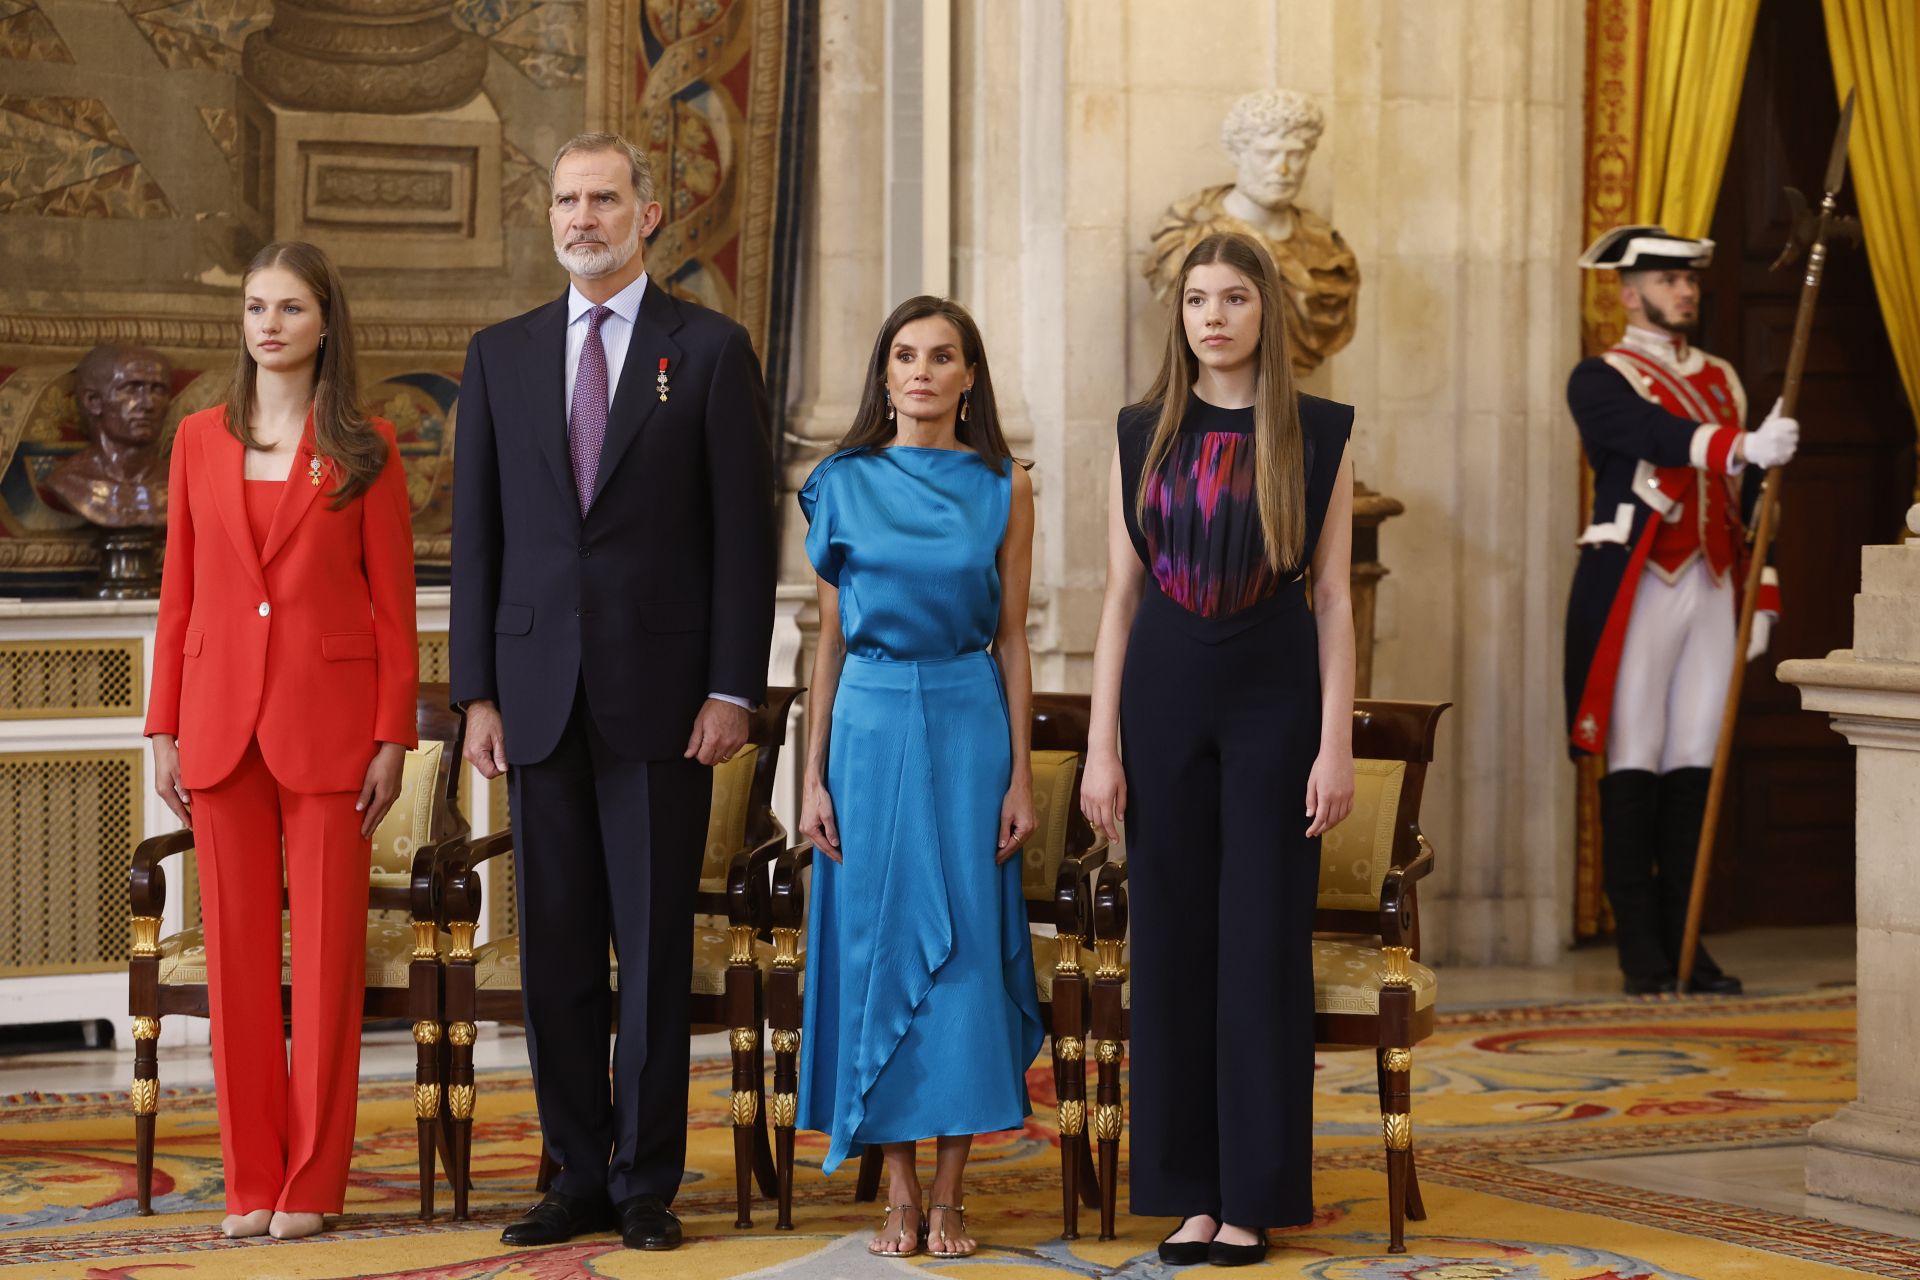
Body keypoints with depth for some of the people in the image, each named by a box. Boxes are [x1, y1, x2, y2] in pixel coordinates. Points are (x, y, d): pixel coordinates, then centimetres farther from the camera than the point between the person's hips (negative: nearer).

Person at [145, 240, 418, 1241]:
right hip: (222, 719, 2)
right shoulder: (200, 442, 8)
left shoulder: (363, 450, 1)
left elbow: (394, 603, 0)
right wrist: (164, 729, 5)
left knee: (326, 950, 0)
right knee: (237, 952, 4)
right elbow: (178, 595, 10)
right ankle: (250, 1179, 12)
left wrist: (392, 737, -6)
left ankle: (311, 1183, 8)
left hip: (328, 724, -2)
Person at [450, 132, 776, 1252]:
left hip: (662, 692, -3)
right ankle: (580, 1176, 14)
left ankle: (649, 1182, 7)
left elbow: (745, 531, -1)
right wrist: (479, 690, 3)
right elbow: (478, 533, 10)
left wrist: (733, 688, -8)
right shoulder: (502, 355, 11)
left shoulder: (711, 350, 2)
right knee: (556, 948, 6)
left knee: (656, 947, 0)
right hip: (540, 692, 3)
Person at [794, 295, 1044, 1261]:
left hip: (968, 721, 0)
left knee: (966, 944, -2)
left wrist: (1020, 774, 0)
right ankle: (898, 1192, 8)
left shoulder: (1003, 490, 4)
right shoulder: (843, 485, 5)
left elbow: (1012, 640, 5)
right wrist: (813, 775, 2)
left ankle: (949, 1196, 5)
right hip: (870, 722, 1)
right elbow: (829, 640, 7)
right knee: (876, 939, 0)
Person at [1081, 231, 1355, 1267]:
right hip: (1164, 695, 2)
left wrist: (1336, 744, -6)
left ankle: (1255, 1193, 7)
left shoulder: (1318, 436, 1)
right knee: (1172, 939, 3)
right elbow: (1120, 598, 6)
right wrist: (1102, 749, 1)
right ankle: (1188, 1190, 10)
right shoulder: (1144, 437, 6)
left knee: (1264, 942, 0)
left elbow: (1332, 599, 0)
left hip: (1273, 698, -2)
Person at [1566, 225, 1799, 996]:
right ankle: (1642, 953, -1)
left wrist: (1761, 599, 12)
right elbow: (1664, 439, -22)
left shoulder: (1723, 382, 18)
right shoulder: (1600, 380, -2)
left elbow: (1746, 501, 17)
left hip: (1712, 590, 5)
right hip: (1636, 588, -5)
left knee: (1694, 762, 4)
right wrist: (1746, 445, -37)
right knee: (1634, 763, -4)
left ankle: (1684, 942, 8)